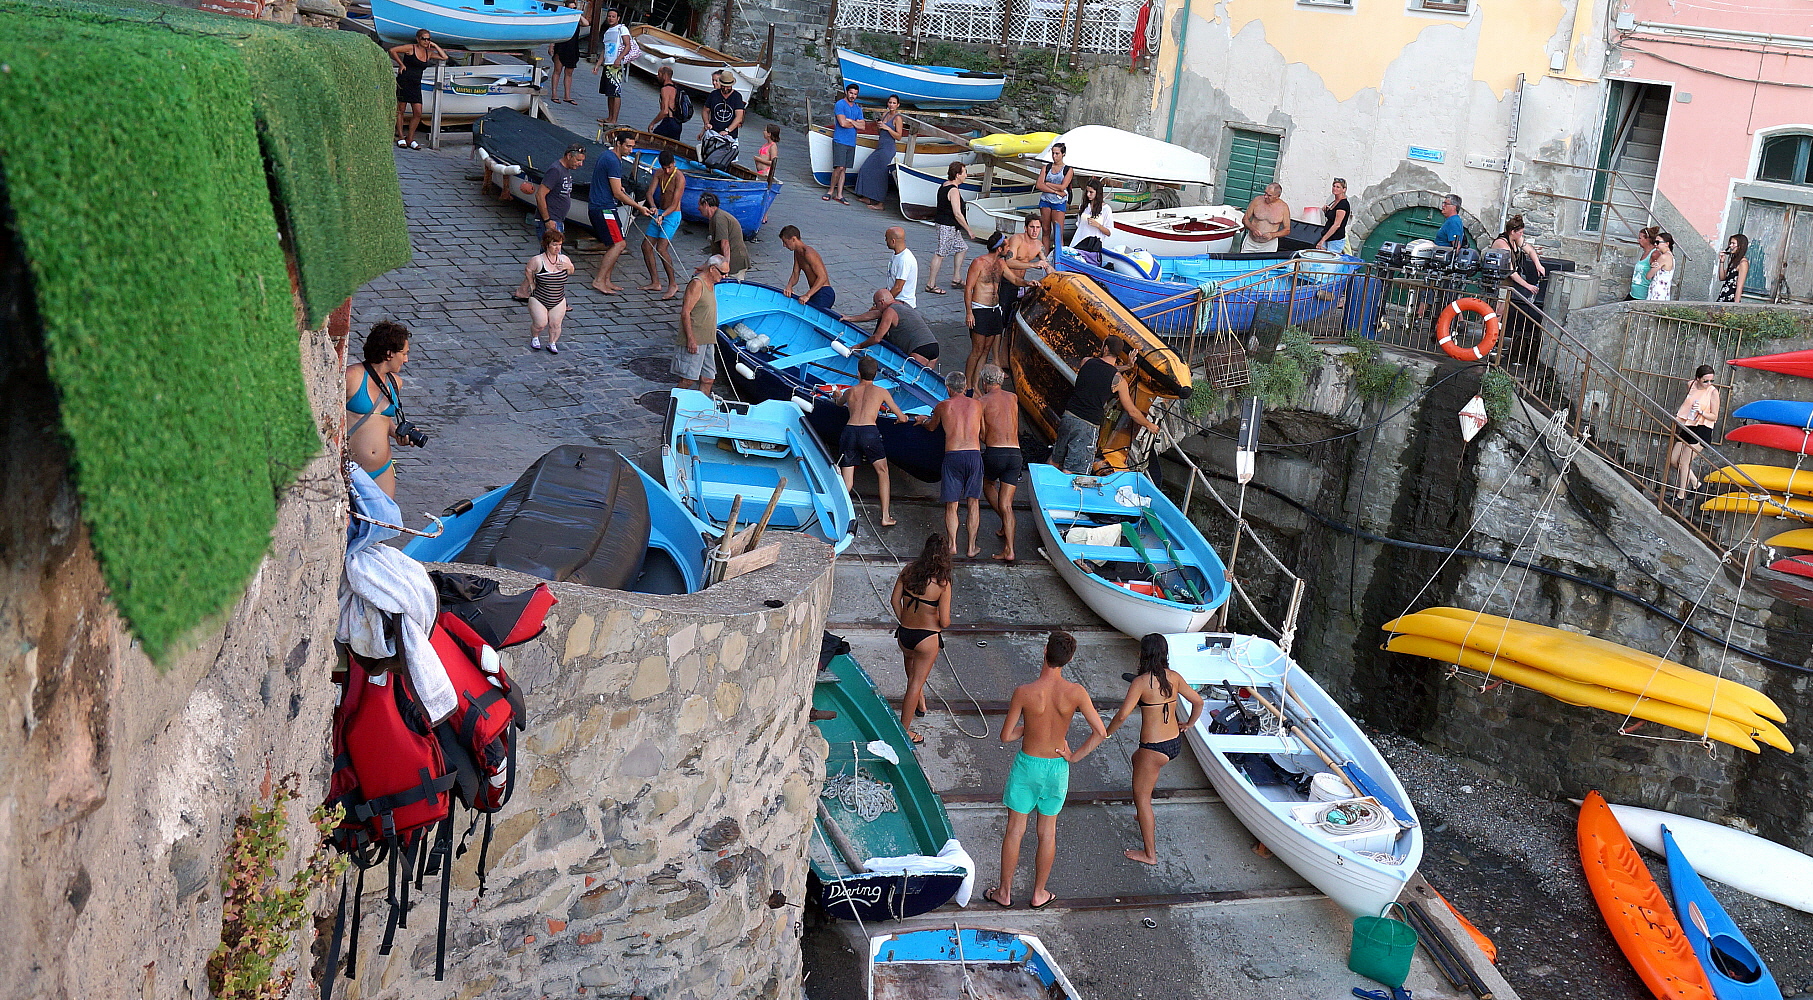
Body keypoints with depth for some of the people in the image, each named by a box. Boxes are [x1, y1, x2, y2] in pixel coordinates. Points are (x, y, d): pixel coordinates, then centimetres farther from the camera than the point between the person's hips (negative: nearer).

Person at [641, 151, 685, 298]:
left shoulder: (679, 178, -17)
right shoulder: (659, 173, 3)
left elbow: (674, 204, -19)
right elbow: (650, 193, -5)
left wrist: (662, 216, -35)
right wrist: (653, 207, -26)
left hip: (672, 215, -8)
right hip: (659, 213, 8)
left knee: (661, 248, -20)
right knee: (646, 246, 6)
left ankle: (673, 284, -12)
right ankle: (655, 282, 16)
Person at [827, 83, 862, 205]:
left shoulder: (858, 108, 16)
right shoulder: (840, 105, -4)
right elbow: (842, 123, -14)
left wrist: (850, 121, -7)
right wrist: (856, 123, 1)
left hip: (851, 143, 6)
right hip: (840, 141, -6)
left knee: (843, 169, 6)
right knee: (839, 167, -14)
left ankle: (839, 195, 6)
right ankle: (831, 191, 1)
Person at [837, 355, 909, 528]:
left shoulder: (850, 392, 23)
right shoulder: (881, 392, 17)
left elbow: (839, 402, 48)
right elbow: (902, 418, 20)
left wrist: (838, 395, 72)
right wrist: (903, 417, 45)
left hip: (849, 431, 2)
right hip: (869, 432, -2)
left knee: (847, 483, 7)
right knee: (882, 472, 16)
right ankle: (885, 517, 12)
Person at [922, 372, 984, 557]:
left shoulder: (942, 406, 6)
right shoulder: (976, 405, 9)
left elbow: (931, 427, 24)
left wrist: (923, 421, 47)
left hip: (952, 455, -1)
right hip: (974, 454, 1)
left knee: (951, 505, 7)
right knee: (973, 503, 8)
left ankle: (952, 545, 0)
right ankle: (972, 547, 8)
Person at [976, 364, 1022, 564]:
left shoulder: (981, 402, 0)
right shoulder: (1013, 398, 13)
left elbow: (983, 435, -1)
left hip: (994, 453, -3)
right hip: (1015, 454, 3)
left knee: (988, 484, 30)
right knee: (1006, 504, 3)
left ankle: (1006, 524, 28)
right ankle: (1009, 550, -6)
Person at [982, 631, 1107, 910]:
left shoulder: (1024, 692, -21)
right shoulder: (1075, 692, -17)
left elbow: (1006, 736, -13)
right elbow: (1101, 732, -16)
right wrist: (1074, 756, -5)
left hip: (1027, 765, -2)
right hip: (1057, 769, 2)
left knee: (1014, 830, 14)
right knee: (1047, 832, 18)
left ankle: (1004, 892, 27)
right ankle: (1039, 894, 31)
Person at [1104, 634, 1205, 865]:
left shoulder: (1141, 682, -18)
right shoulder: (1174, 677, 0)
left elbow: (1123, 714, -23)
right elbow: (1198, 702, 8)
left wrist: (1107, 732, -6)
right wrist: (1189, 724, 24)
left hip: (1154, 748, -8)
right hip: (1175, 743, 8)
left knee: (1141, 797, 8)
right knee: (1137, 758, 36)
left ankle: (1150, 853, 14)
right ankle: (1148, 817, 46)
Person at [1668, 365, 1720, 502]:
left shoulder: (1713, 392, -12)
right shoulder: (1691, 385, 4)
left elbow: (1714, 417, -10)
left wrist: (1701, 412, -27)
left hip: (1701, 430, -7)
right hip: (1687, 428, 7)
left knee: (1684, 462, -6)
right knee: (1673, 461, 8)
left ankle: (1681, 495, 5)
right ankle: (1695, 484, 23)